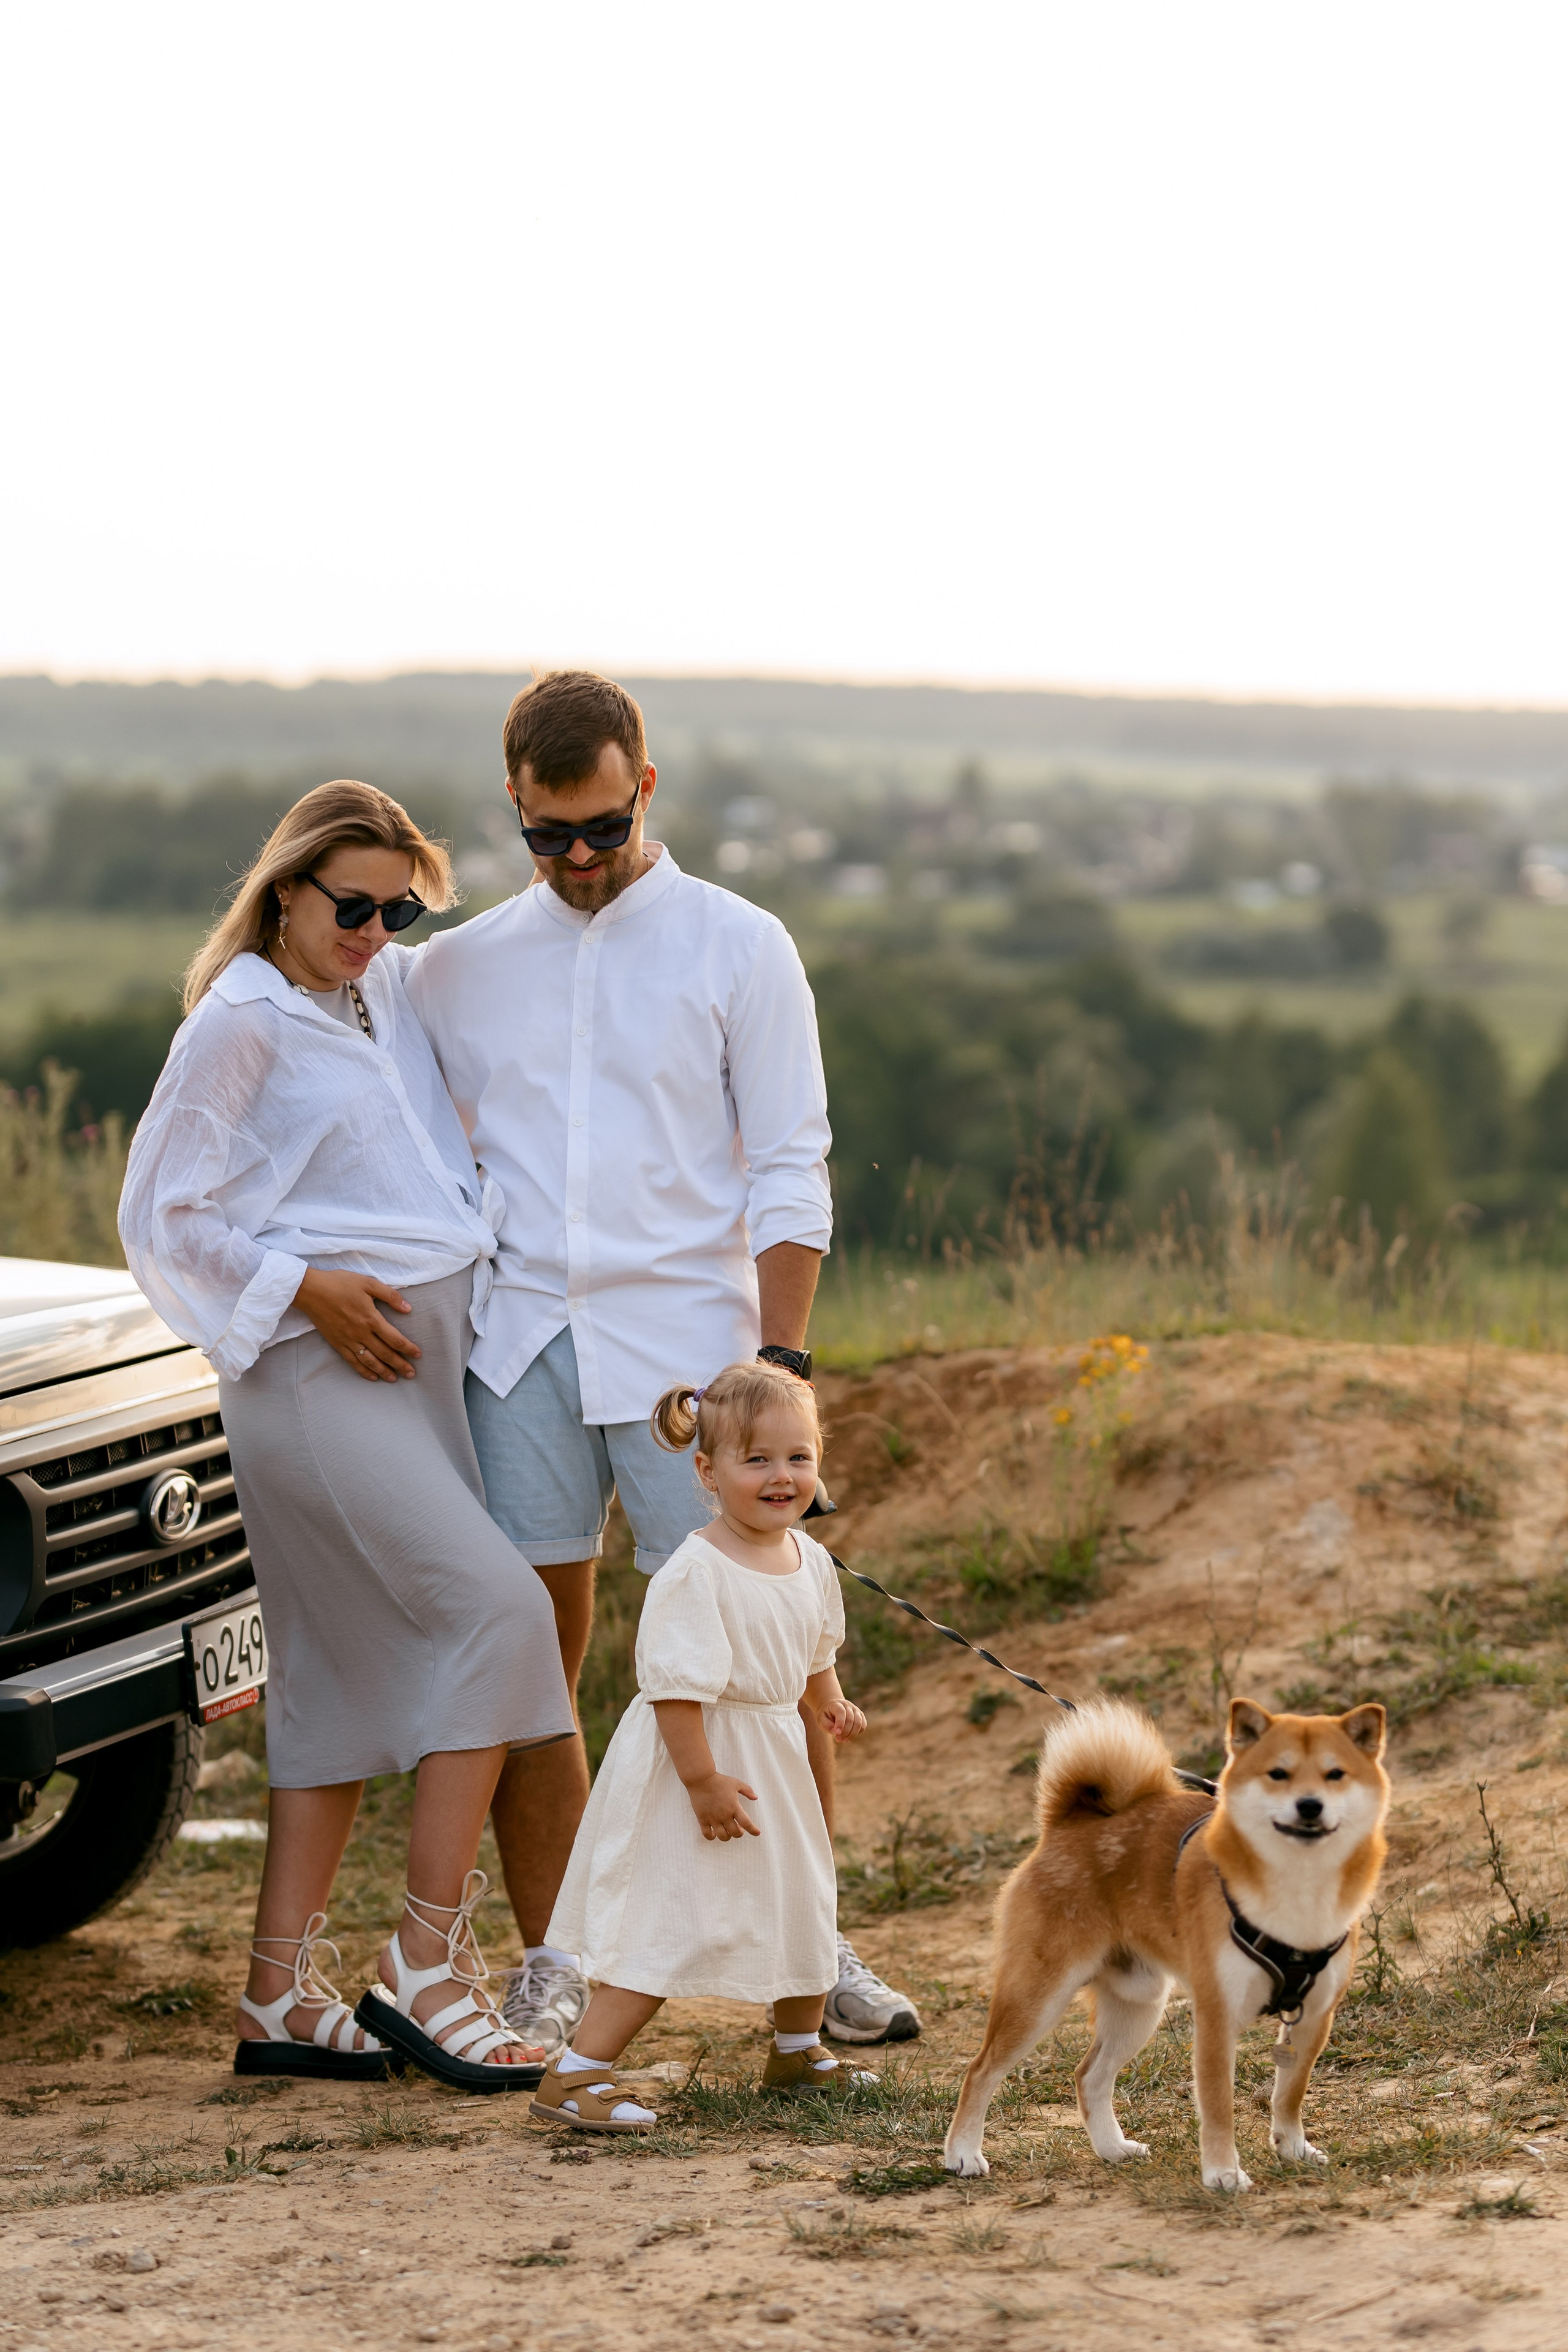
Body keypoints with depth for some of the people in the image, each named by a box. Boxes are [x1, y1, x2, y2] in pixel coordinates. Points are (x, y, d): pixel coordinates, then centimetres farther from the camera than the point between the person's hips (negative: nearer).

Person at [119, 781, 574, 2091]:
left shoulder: (390, 994, 15)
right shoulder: (240, 1022, -7)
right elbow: (163, 1217, -8)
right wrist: (304, 1288, -15)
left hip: (422, 1357, 8)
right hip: (317, 1375, -8)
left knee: (354, 1674, 8)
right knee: (497, 1607, -18)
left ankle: (285, 1993, 12)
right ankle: (428, 1965, -14)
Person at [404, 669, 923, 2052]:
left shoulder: (737, 948, 3)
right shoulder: (458, 969, 11)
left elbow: (790, 1174, 0)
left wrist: (781, 1360, -9)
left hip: (684, 1345, -2)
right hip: (515, 1350, 3)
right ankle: (552, 1966, 14)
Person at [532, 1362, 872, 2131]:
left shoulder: (810, 1561, 2)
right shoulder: (696, 1573, -24)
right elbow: (677, 1688, -25)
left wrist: (829, 1703, 10)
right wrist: (703, 1780, -25)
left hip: (776, 1763, 8)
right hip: (697, 1758, -8)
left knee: (803, 1906, 21)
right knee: (670, 1929, -11)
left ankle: (798, 2051, 44)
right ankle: (574, 2075, -6)